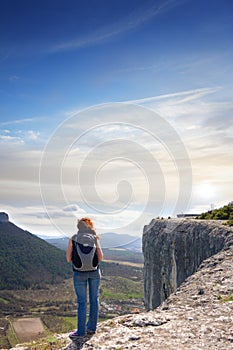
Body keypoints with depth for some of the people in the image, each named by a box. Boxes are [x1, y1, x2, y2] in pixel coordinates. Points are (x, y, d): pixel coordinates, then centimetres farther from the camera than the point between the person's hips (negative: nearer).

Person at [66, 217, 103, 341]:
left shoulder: (73, 239, -6)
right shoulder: (95, 238, -4)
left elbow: (68, 259, -4)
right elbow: (100, 258, -2)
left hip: (79, 273, -1)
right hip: (94, 272, 1)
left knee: (81, 302, 7)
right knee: (94, 299, 14)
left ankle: (81, 331, 13)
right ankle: (92, 327, 24)